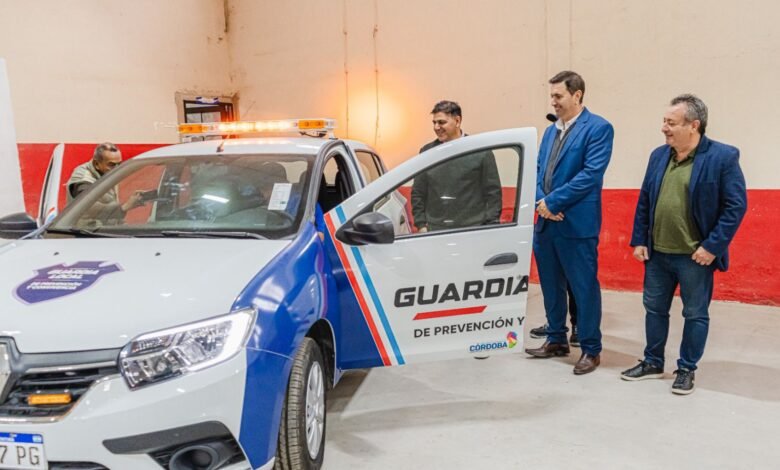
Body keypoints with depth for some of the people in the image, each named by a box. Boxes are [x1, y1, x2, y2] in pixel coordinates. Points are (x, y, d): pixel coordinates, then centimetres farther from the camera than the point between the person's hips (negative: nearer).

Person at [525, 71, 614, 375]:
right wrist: (541, 202, -6)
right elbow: (538, 171, 13)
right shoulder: (550, 131, 15)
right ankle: (557, 340, 29)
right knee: (551, 285, 15)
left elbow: (591, 174, -17)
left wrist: (553, 201, -16)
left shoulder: (598, 128, -7)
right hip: (545, 222, 7)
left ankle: (591, 350, 13)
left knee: (584, 288, 1)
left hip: (576, 224, -7)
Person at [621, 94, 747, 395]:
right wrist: (639, 240, 5)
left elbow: (736, 205, -12)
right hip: (657, 253, 6)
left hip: (695, 256, -5)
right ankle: (652, 363, 30)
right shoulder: (659, 156, 6)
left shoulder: (723, 157, -11)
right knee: (654, 308, 14)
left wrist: (712, 246, -15)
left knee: (695, 314, 8)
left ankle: (687, 369, 23)